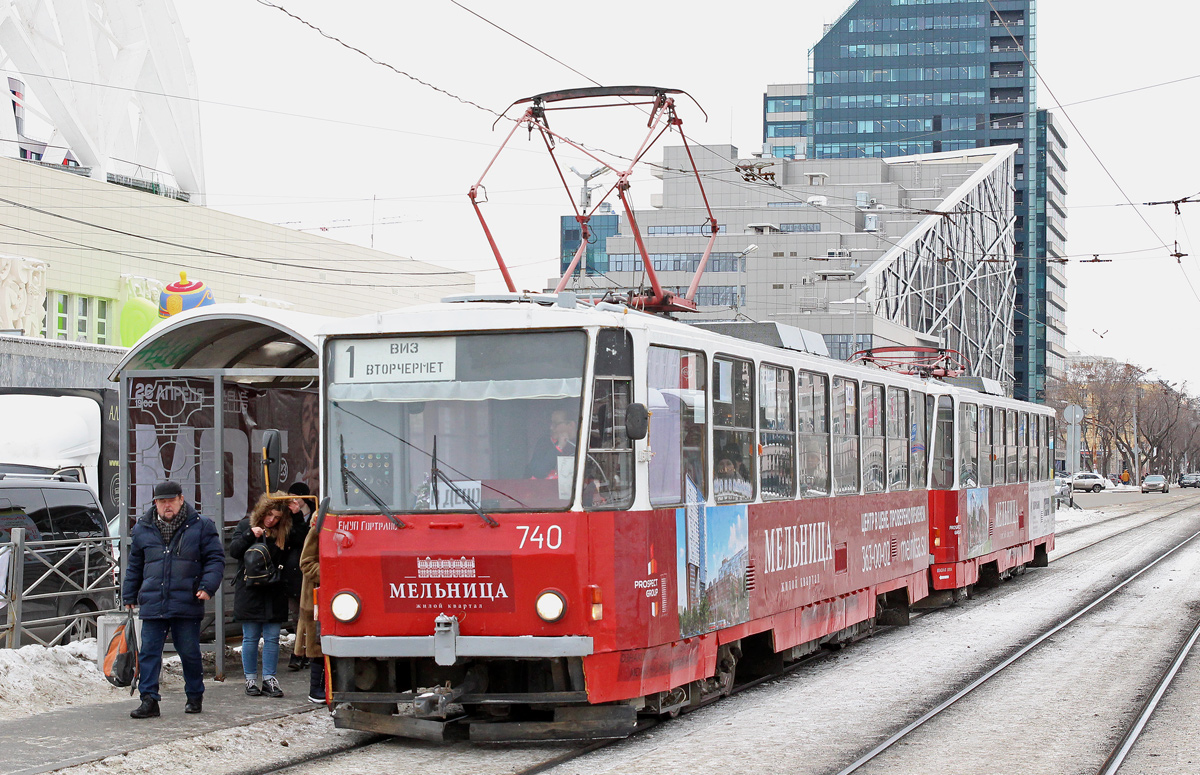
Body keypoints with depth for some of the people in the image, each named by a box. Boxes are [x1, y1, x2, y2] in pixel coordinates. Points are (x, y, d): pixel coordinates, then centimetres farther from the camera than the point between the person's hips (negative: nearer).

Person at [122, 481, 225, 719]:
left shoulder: (201, 526, 2)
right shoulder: (142, 530, 10)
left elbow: (215, 559, 3)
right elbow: (134, 566, 20)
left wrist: (208, 586, -10)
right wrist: (129, 596, 19)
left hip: (187, 605, -2)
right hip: (152, 605, 2)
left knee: (189, 653, 7)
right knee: (149, 652, -2)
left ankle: (195, 697, 23)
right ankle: (149, 700, 0)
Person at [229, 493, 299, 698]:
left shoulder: (286, 533, 4)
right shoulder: (246, 525, 3)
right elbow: (233, 550, -4)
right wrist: (250, 535, -17)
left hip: (275, 594, 1)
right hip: (249, 594, -1)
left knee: (272, 638, 3)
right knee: (250, 638, 4)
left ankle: (269, 679, 10)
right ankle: (250, 680, 12)